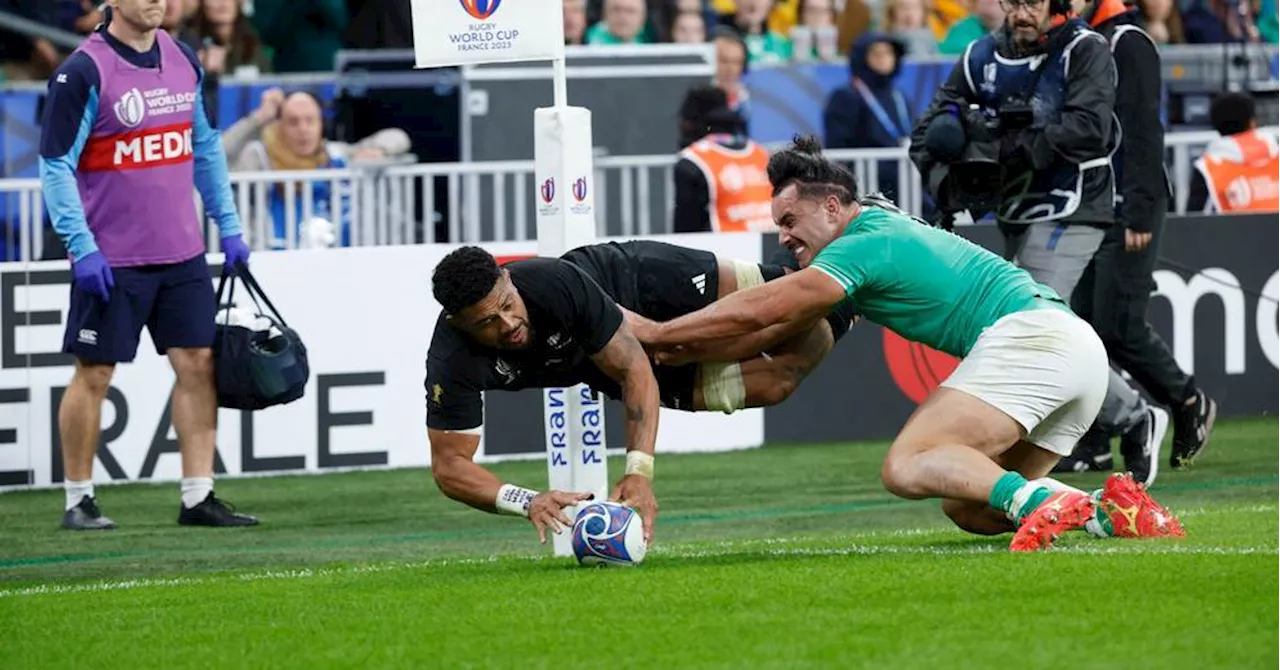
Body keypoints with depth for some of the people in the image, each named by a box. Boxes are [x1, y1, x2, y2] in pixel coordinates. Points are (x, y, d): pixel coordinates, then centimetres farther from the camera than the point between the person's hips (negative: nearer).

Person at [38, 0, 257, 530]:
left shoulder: (183, 61, 7)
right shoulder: (84, 72, -12)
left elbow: (205, 147, 18)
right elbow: (55, 165, -11)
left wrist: (227, 225, 15)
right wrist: (81, 246, -17)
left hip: (182, 253, 6)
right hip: (111, 260, -6)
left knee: (198, 363, 3)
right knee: (94, 374, 1)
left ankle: (198, 497, 8)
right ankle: (79, 501, 12)